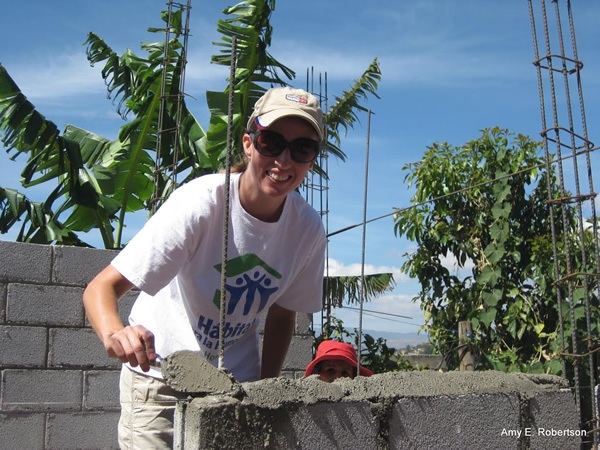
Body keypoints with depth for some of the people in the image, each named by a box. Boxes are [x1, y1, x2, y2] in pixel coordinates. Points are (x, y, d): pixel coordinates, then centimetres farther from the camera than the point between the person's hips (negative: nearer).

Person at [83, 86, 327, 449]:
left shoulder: (308, 228, -12)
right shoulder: (200, 203, -25)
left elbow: (282, 313, 4)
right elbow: (102, 287, -27)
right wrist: (114, 334, -48)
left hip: (237, 383, 4)